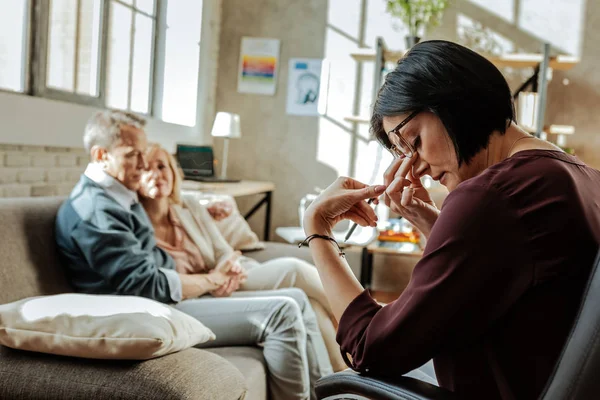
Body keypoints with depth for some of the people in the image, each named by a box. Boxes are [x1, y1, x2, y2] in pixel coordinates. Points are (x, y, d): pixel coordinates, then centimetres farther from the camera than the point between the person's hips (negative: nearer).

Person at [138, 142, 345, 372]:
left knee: (310, 304, -24)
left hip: (223, 288, 5)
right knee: (292, 270, -23)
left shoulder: (190, 208, 9)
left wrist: (232, 268, -18)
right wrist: (209, 281, -23)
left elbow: (226, 255, 6)